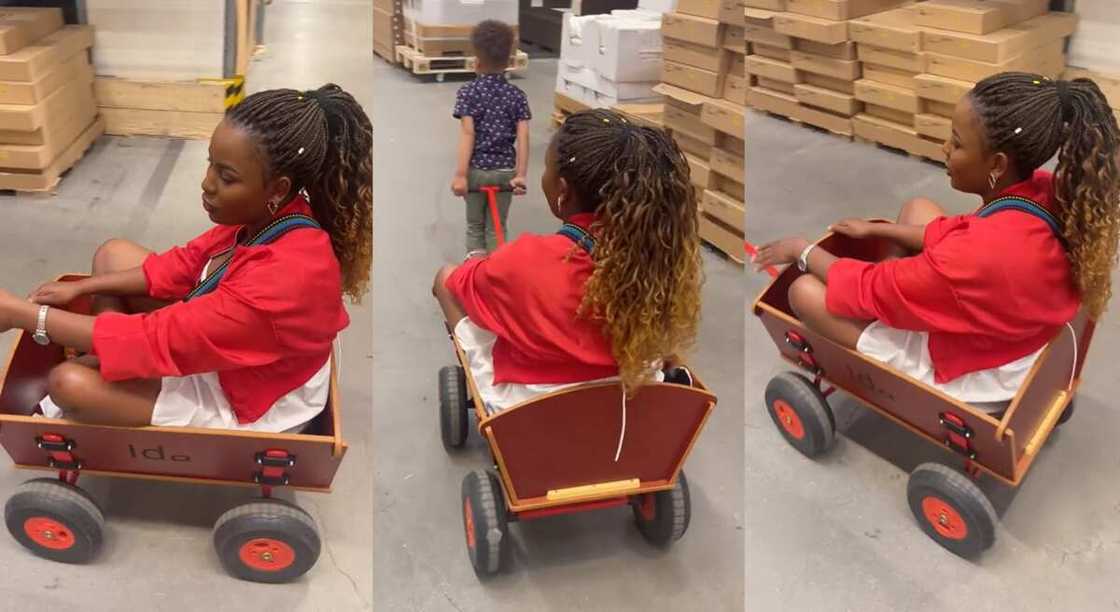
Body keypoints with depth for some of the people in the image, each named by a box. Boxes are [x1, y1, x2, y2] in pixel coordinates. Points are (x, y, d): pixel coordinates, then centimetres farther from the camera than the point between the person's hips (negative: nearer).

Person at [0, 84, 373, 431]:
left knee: (69, 383, -12)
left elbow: (155, 338, -33)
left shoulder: (284, 278, -39)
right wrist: (80, 288, -1)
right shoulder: (271, 216, -13)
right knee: (112, 254, 7)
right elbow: (184, 265, 4)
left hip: (238, 404, -8)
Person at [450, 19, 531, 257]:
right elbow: (523, 137, -9)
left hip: (476, 170, -1)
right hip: (505, 171, 2)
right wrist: (521, 174, -9)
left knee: (475, 226, 15)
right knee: (497, 227, 13)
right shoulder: (517, 95, -1)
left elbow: (467, 134, -16)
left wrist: (461, 174, -17)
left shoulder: (467, 92, -8)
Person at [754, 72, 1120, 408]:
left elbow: (871, 289, -23)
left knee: (806, 291, -9)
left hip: (973, 378, -8)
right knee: (917, 208, 16)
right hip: (1012, 340, 8)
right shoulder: (1045, 191, -14)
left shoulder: (981, 254, -39)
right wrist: (875, 230, 12)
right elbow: (957, 237, 6)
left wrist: (802, 250, -6)